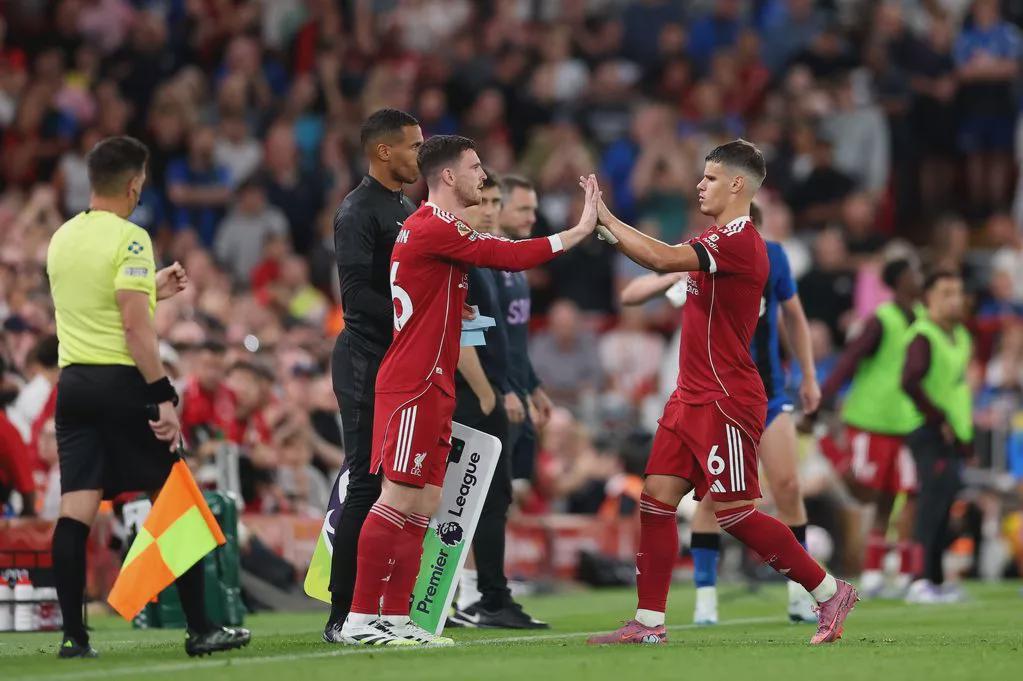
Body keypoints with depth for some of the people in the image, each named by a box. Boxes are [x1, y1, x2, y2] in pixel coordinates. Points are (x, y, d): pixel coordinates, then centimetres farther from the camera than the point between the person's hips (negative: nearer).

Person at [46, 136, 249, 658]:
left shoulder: (62, 238, 11)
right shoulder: (129, 238, -11)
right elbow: (135, 327, -18)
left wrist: (152, 290, 31)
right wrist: (164, 397, -17)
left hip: (73, 380, 6)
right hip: (122, 381, -6)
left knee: (75, 509, 0)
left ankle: (73, 636, -5)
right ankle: (199, 630, 4)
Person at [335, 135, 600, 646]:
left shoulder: (433, 228, 19)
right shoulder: (433, 229, -14)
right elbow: (511, 257, -17)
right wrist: (580, 230, -10)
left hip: (431, 387, 10)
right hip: (413, 387, -10)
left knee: (423, 504, 8)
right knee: (398, 498, -11)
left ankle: (396, 620, 8)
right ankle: (360, 619, -10)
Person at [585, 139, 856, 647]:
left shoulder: (739, 240, -17)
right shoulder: (719, 240, 15)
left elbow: (663, 259, -27)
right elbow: (666, 261, 19)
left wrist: (608, 221, -18)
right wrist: (609, 231, 5)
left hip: (727, 400, -10)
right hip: (692, 396, 10)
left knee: (734, 513, -7)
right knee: (657, 497, 3)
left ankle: (829, 593, 6)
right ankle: (649, 623, 5)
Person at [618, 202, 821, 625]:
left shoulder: (772, 257, -3)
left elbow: (794, 316, 13)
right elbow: (630, 296, -14)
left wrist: (809, 377, 12)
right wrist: (674, 276, -32)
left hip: (767, 391, 2)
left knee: (788, 486, -5)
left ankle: (800, 597, 5)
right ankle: (705, 598, 3)